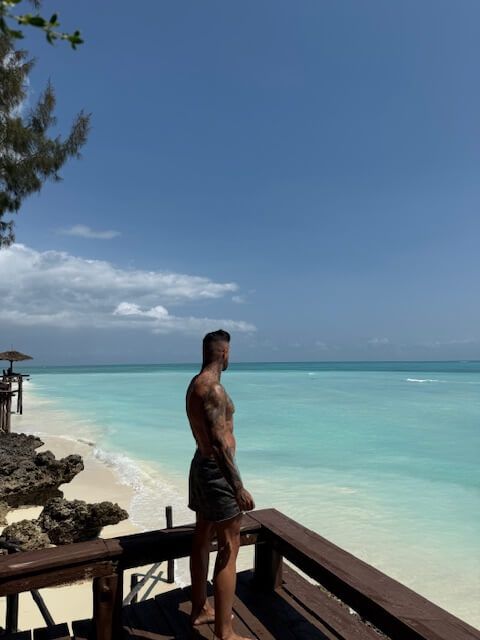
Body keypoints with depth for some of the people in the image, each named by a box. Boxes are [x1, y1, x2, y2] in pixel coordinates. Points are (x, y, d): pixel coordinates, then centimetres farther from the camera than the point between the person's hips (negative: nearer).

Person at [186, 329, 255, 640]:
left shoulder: (196, 384, 10)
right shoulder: (213, 387, -22)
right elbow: (219, 441, -26)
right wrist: (239, 487, -22)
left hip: (201, 464, 10)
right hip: (217, 469, -10)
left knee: (203, 539, 20)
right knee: (229, 549, 0)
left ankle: (200, 609, 37)